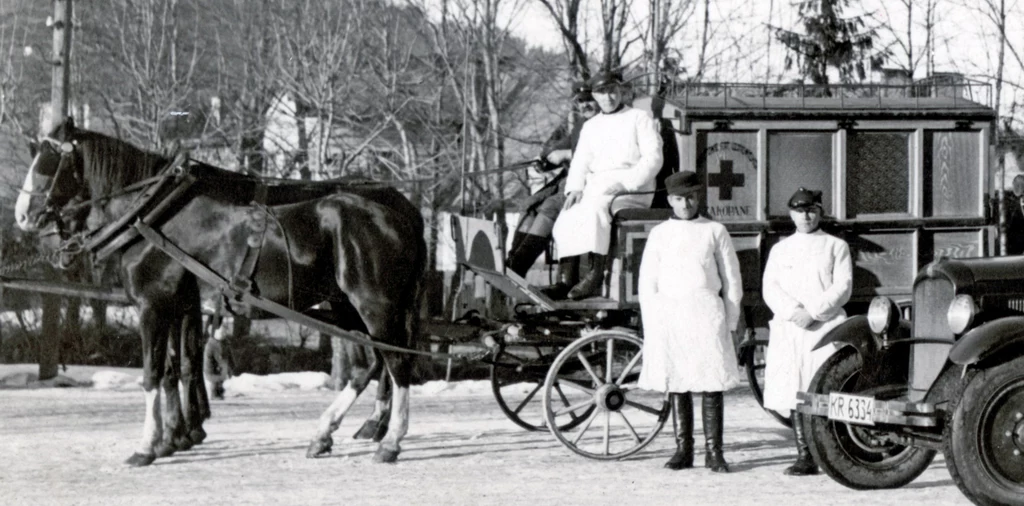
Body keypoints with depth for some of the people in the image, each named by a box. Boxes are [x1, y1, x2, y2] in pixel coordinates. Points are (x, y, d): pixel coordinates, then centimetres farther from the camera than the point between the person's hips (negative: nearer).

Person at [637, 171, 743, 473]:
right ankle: (683, 450, 10)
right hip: (669, 315, 2)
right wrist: (652, 325, 2)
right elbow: (647, 283, 11)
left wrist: (730, 323, 4)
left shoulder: (715, 232, 8)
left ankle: (714, 451, -3)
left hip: (706, 313, -2)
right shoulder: (660, 234, 11)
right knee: (676, 383, 4)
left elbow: (732, 280, 10)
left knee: (711, 384, -5)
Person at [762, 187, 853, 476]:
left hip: (826, 326, -3)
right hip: (789, 330, 3)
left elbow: (842, 288, -1)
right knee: (794, 392, -3)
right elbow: (770, 289, 7)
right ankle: (804, 456, -2)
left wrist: (812, 312, -13)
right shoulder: (780, 250, 18)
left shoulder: (836, 247, 10)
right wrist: (793, 311, -11)